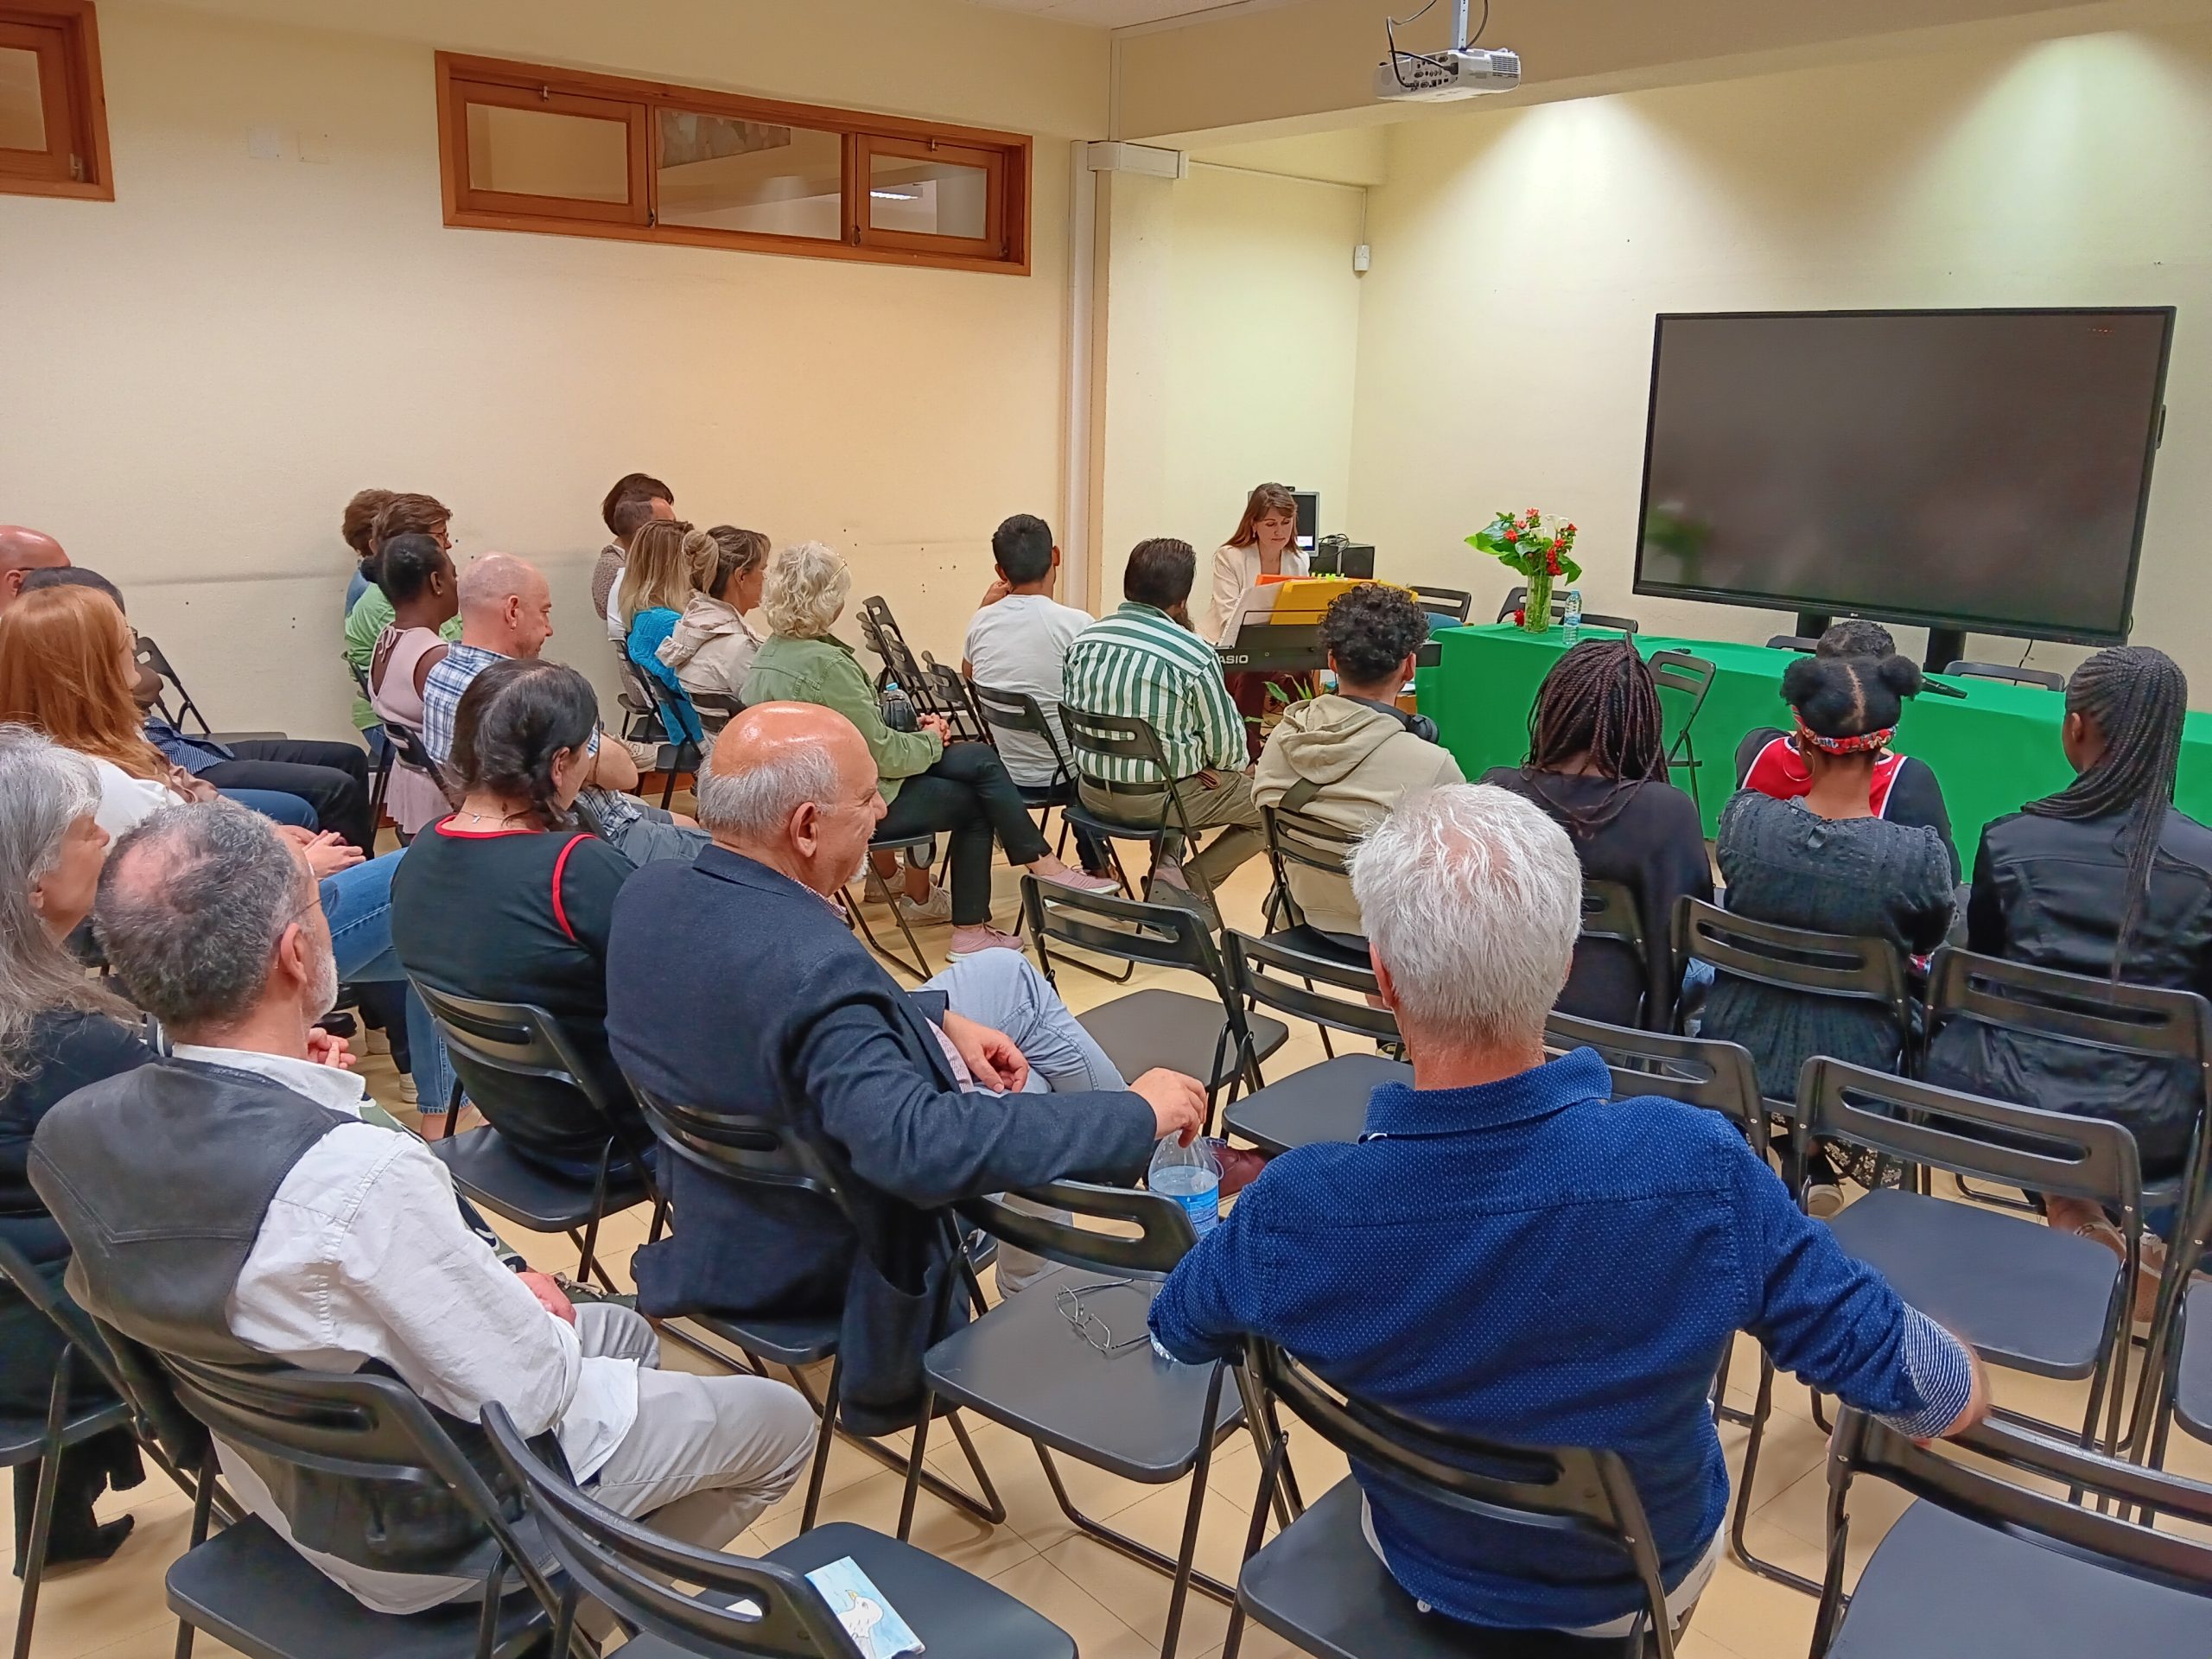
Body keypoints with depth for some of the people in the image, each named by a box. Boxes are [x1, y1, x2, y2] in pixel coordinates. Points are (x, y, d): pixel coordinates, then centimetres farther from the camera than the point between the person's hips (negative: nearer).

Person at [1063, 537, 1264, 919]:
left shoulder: (1085, 639, -2)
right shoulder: (1195, 654, -19)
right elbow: (1227, 743, -12)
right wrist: (1227, 765, 14)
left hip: (1093, 792, 6)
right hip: (1158, 800, -6)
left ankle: (1166, 865, 20)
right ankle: (1190, 883, 5)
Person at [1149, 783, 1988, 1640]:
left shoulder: (1292, 1213, -34)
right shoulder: (1701, 1169, -37)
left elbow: (1178, 1332, -11)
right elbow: (1945, 1394, -22)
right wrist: (1960, 1380, 2)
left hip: (1425, 1570, 0)